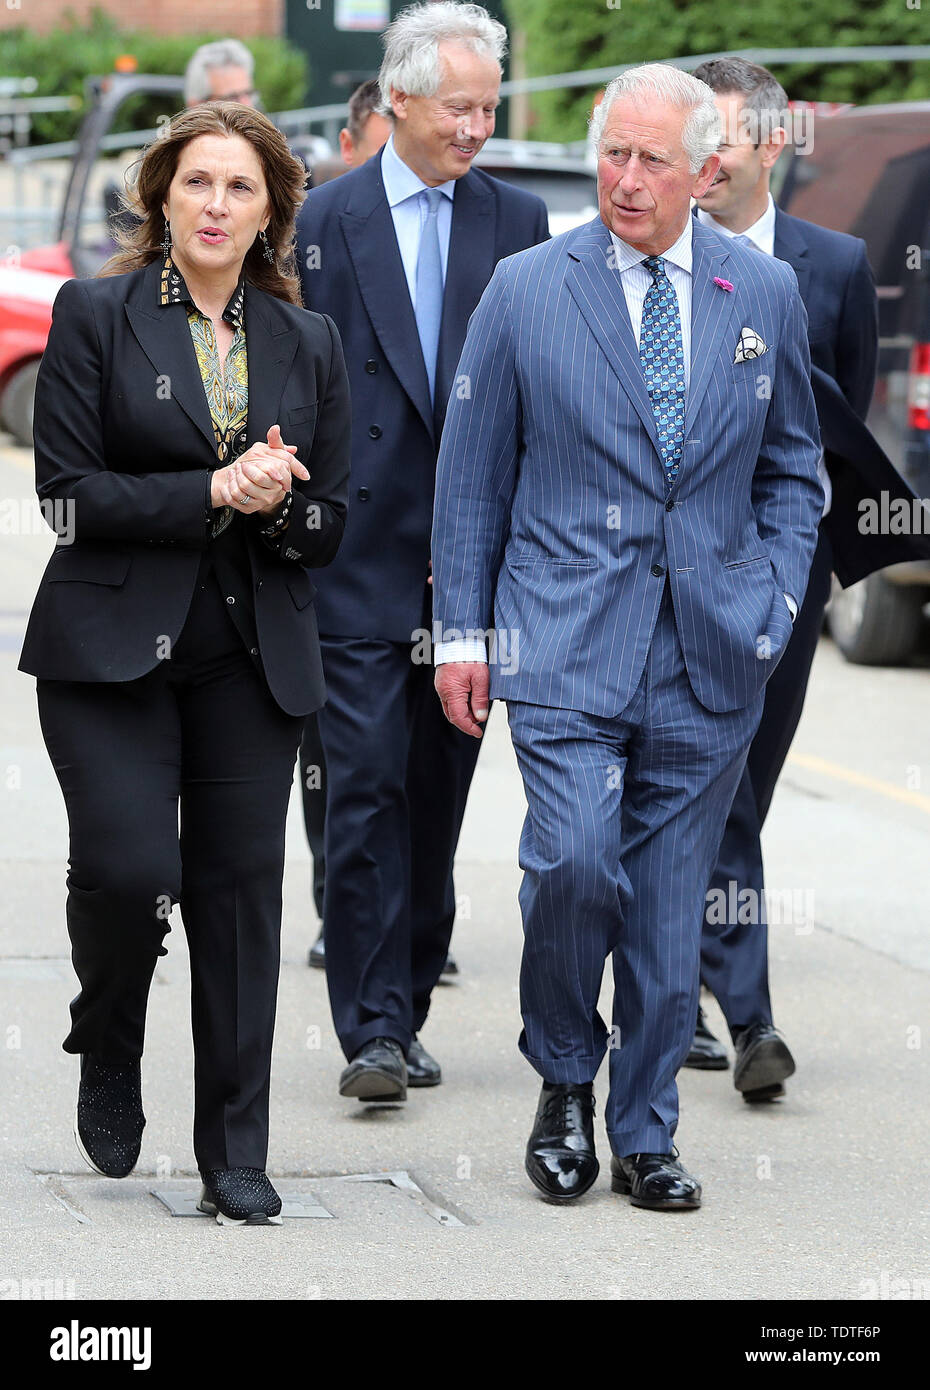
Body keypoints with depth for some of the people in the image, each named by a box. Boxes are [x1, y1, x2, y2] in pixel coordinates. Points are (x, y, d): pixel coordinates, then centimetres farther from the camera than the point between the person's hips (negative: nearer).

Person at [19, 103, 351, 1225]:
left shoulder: (308, 343, 11)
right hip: (112, 647, -3)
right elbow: (69, 491, -7)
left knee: (239, 890, 1)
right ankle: (108, 1052, 15)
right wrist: (211, 493, -15)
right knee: (128, 867, -16)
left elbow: (328, 526, 12)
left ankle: (235, 1154, 8)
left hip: (253, 657, 3)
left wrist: (278, 501, -11)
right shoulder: (95, 315, 1)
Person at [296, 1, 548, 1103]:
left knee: (437, 796, 8)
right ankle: (373, 1030, -8)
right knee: (367, 789, -8)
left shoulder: (518, 224, 7)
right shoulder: (323, 222, 1)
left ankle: (404, 1017, 18)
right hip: (361, 554, -3)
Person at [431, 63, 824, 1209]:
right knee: (575, 859, -18)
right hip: (566, 634, -2)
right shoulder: (525, 289, 1)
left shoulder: (765, 294, 6)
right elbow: (472, 473, 6)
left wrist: (775, 601, 4)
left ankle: (643, 1137, 18)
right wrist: (462, 631, 3)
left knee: (668, 909, 5)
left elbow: (790, 468, 16)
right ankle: (564, 1075, 6)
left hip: (711, 653, 2)